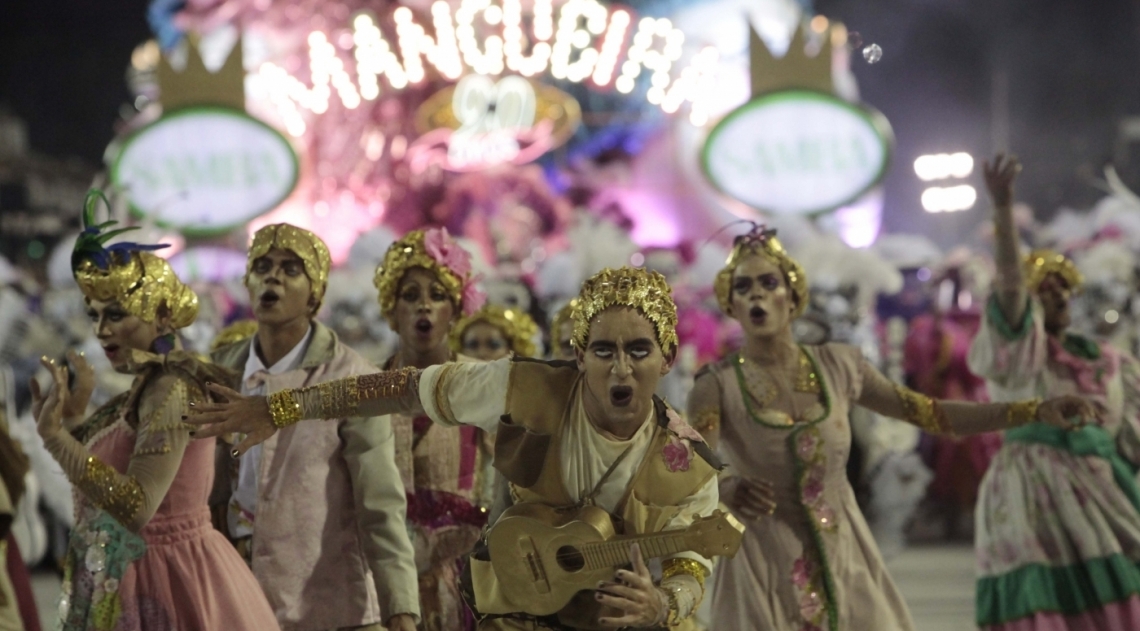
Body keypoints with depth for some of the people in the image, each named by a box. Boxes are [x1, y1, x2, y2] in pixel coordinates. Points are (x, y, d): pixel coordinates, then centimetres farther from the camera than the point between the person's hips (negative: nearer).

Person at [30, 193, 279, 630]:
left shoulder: (170, 390, -18)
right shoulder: (147, 388, 9)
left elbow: (136, 507, -28)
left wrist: (54, 432, -27)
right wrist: (74, 414, 8)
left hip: (160, 584, -9)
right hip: (124, 584, 9)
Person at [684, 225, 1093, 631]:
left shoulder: (836, 366, 3)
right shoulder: (718, 384, -7)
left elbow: (932, 414, 7)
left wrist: (1036, 410, 2)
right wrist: (728, 489, -45)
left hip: (843, 555, 3)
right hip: (767, 563, -3)